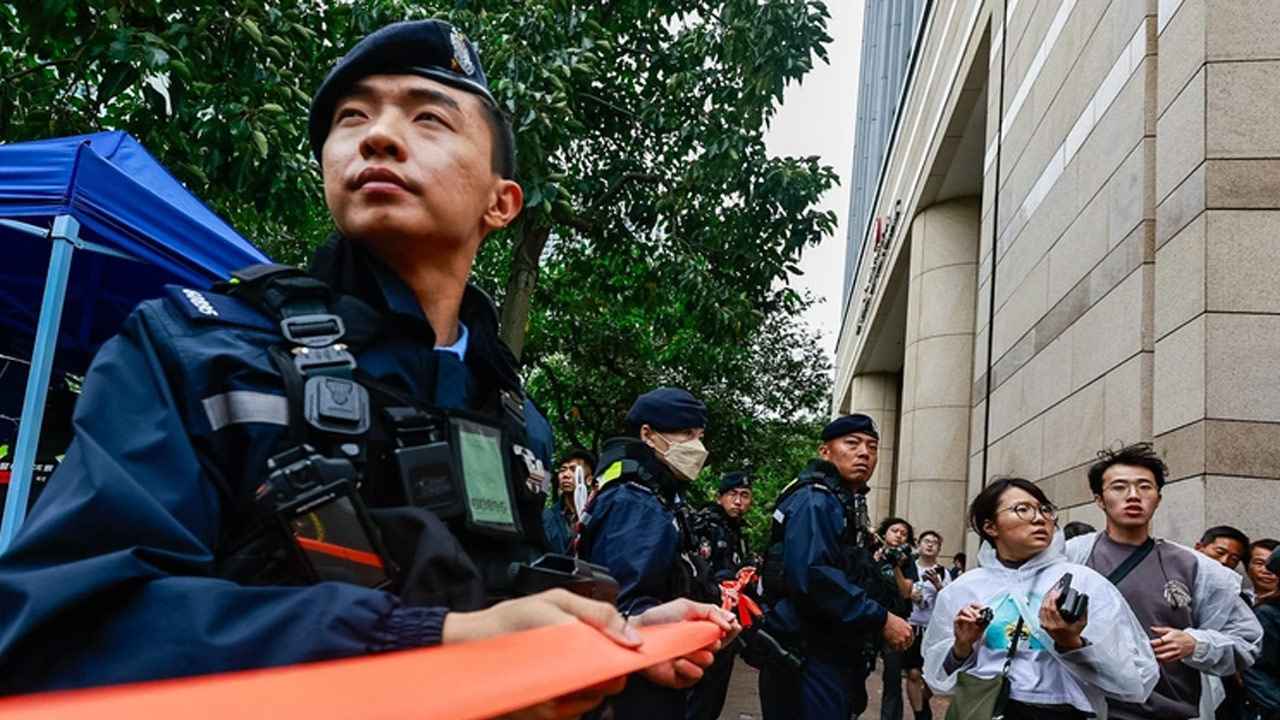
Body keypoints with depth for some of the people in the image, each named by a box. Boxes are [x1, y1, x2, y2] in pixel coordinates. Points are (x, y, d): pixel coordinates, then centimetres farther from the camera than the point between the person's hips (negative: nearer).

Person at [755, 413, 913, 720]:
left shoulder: (848, 504, 20)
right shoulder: (815, 501, -13)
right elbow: (813, 577, -27)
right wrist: (881, 620, -21)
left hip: (835, 657, 10)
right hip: (808, 660, -10)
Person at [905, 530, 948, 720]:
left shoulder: (942, 573, 3)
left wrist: (937, 584, -17)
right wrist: (908, 596, -13)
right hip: (912, 626, -1)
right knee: (913, 674, -5)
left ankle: (924, 703, 34)